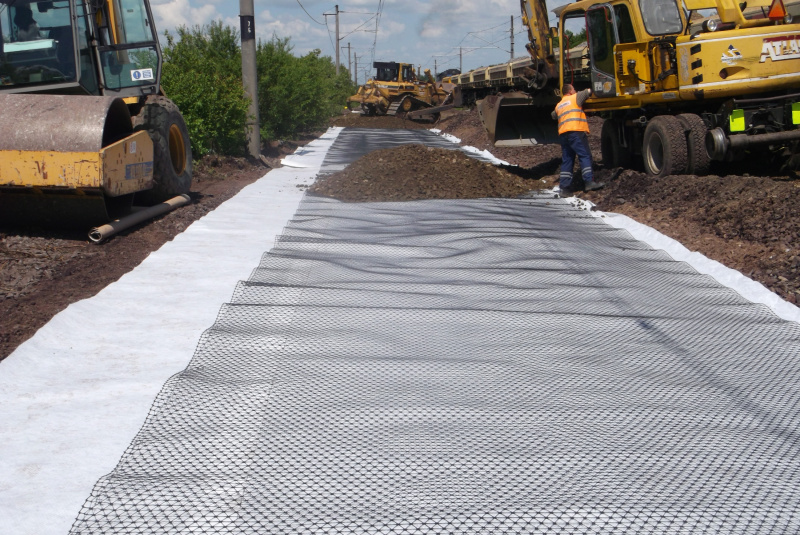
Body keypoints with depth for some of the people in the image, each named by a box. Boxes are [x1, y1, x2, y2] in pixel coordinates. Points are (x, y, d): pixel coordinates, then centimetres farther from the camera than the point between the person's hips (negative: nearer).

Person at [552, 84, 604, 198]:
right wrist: (591, 90, 30)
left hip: (562, 134, 7)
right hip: (576, 131, -6)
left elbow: (554, 115, 42)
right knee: (585, 156, -6)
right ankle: (589, 182, -15)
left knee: (567, 160, 6)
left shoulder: (559, 105, 26)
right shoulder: (575, 98, 8)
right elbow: (588, 92, 8)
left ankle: (564, 187, 1)